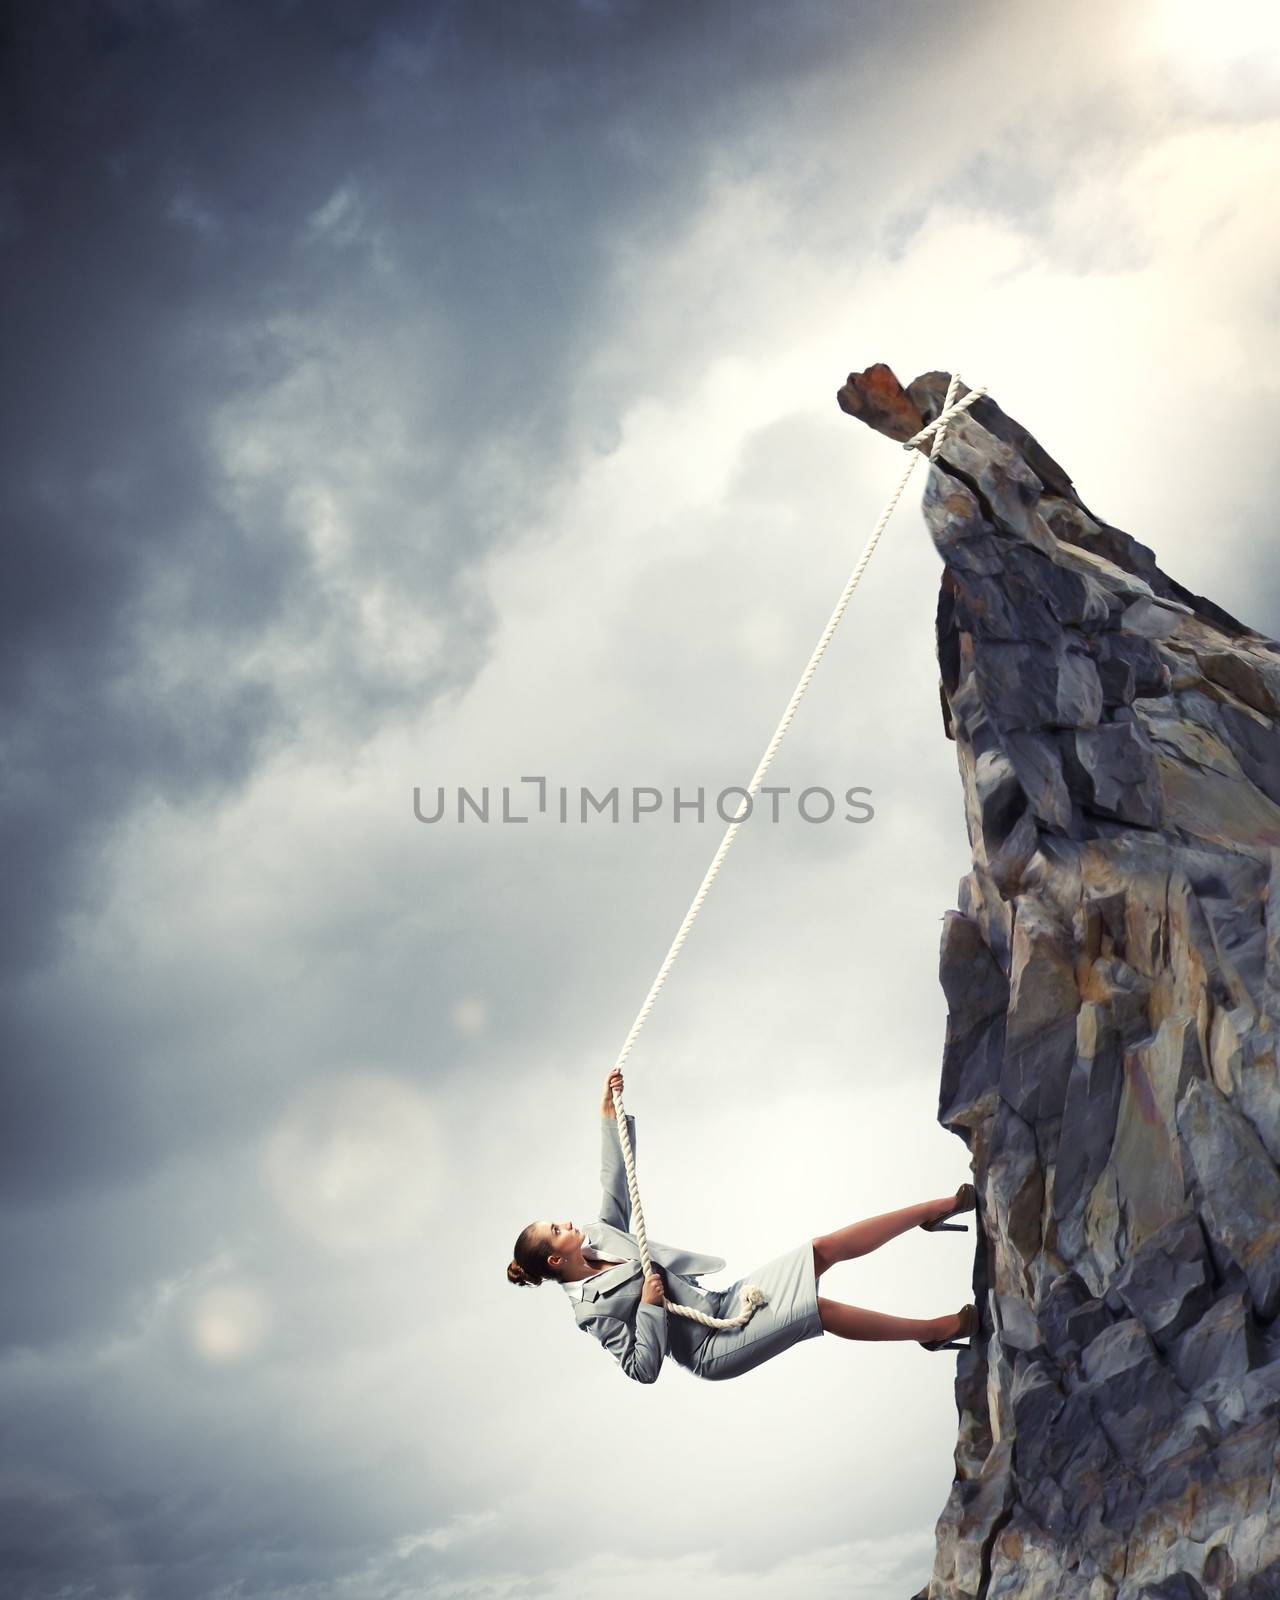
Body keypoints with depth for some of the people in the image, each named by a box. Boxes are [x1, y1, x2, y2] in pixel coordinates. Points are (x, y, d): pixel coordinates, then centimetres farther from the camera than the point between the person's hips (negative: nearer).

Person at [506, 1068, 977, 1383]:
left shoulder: (600, 1234, 6)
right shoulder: (591, 1310, -16)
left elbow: (616, 1180, 9)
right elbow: (643, 1368, -20)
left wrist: (609, 1115, 1)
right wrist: (649, 1306, -24)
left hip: (723, 1304, 8)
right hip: (713, 1348, -8)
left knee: (825, 1248, -4)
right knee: (822, 1308, -26)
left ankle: (934, 1209, 1)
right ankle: (936, 1329, -18)